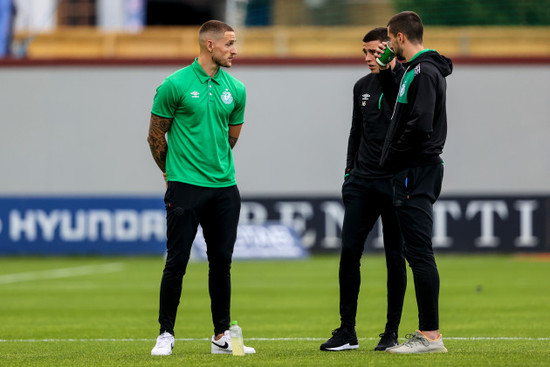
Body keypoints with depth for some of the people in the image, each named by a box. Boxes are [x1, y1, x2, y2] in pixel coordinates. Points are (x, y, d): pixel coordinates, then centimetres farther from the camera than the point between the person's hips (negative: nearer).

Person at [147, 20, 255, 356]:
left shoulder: (236, 89, 8)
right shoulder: (176, 85, -6)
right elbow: (156, 136, 2)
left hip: (224, 187, 4)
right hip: (185, 187, -4)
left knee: (222, 262, 7)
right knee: (177, 261, -4)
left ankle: (222, 336, 15)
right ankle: (166, 334, 6)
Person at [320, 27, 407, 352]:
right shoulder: (362, 87, 12)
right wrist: (350, 172, 14)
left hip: (395, 183, -5)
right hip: (362, 182, 5)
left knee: (395, 257, 1)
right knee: (349, 252, -1)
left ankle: (392, 333, 10)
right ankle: (347, 332, 5)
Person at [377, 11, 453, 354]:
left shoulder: (423, 72, -15)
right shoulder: (415, 71, 17)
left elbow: (420, 125, -23)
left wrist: (391, 158, -13)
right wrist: (386, 73, 16)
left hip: (416, 172, -11)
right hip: (415, 172, 11)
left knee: (420, 253, -10)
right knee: (419, 253, 12)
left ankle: (431, 336, -10)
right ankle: (427, 331, 15)